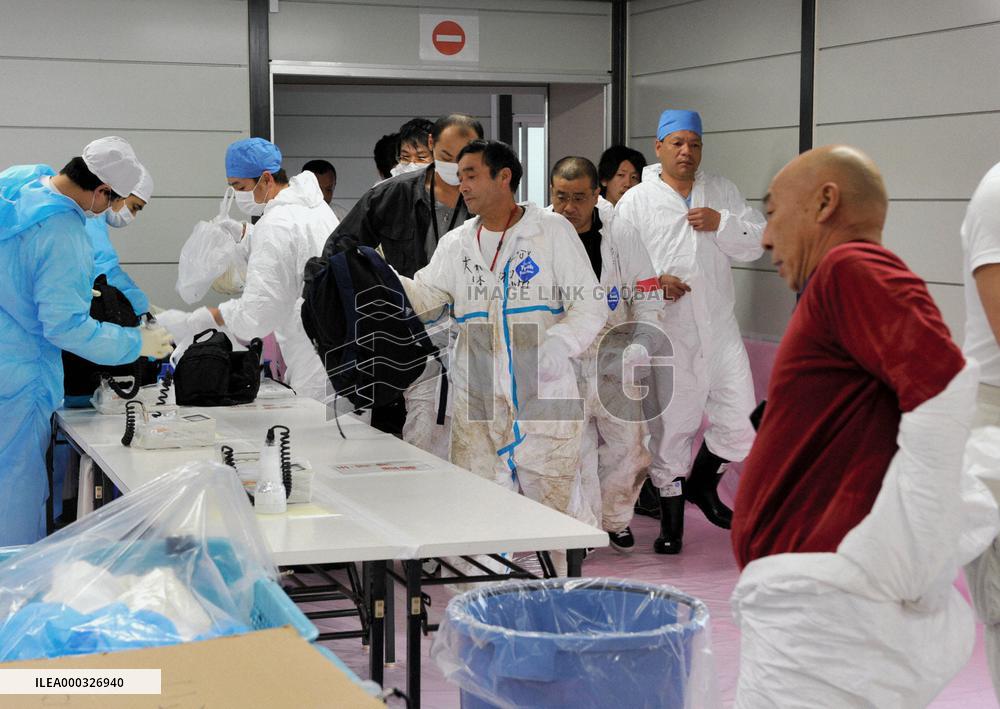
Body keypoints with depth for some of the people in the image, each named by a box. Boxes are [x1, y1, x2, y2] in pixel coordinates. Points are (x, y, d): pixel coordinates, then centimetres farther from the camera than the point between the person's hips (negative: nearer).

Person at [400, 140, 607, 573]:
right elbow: (424, 300, 5)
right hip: (475, 408, 4)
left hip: (544, 402, -4)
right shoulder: (456, 243, 16)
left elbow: (590, 307, -4)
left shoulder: (553, 231, 2)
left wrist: (558, 345, -22)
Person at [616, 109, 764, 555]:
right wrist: (653, 281, -17)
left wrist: (722, 223, -8)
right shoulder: (636, 201, 3)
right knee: (669, 423, 2)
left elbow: (756, 242, 9)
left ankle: (702, 484, 27)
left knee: (739, 417, 0)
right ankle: (671, 520, 15)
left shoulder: (722, 192, 14)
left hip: (719, 328, 3)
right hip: (666, 332, -3)